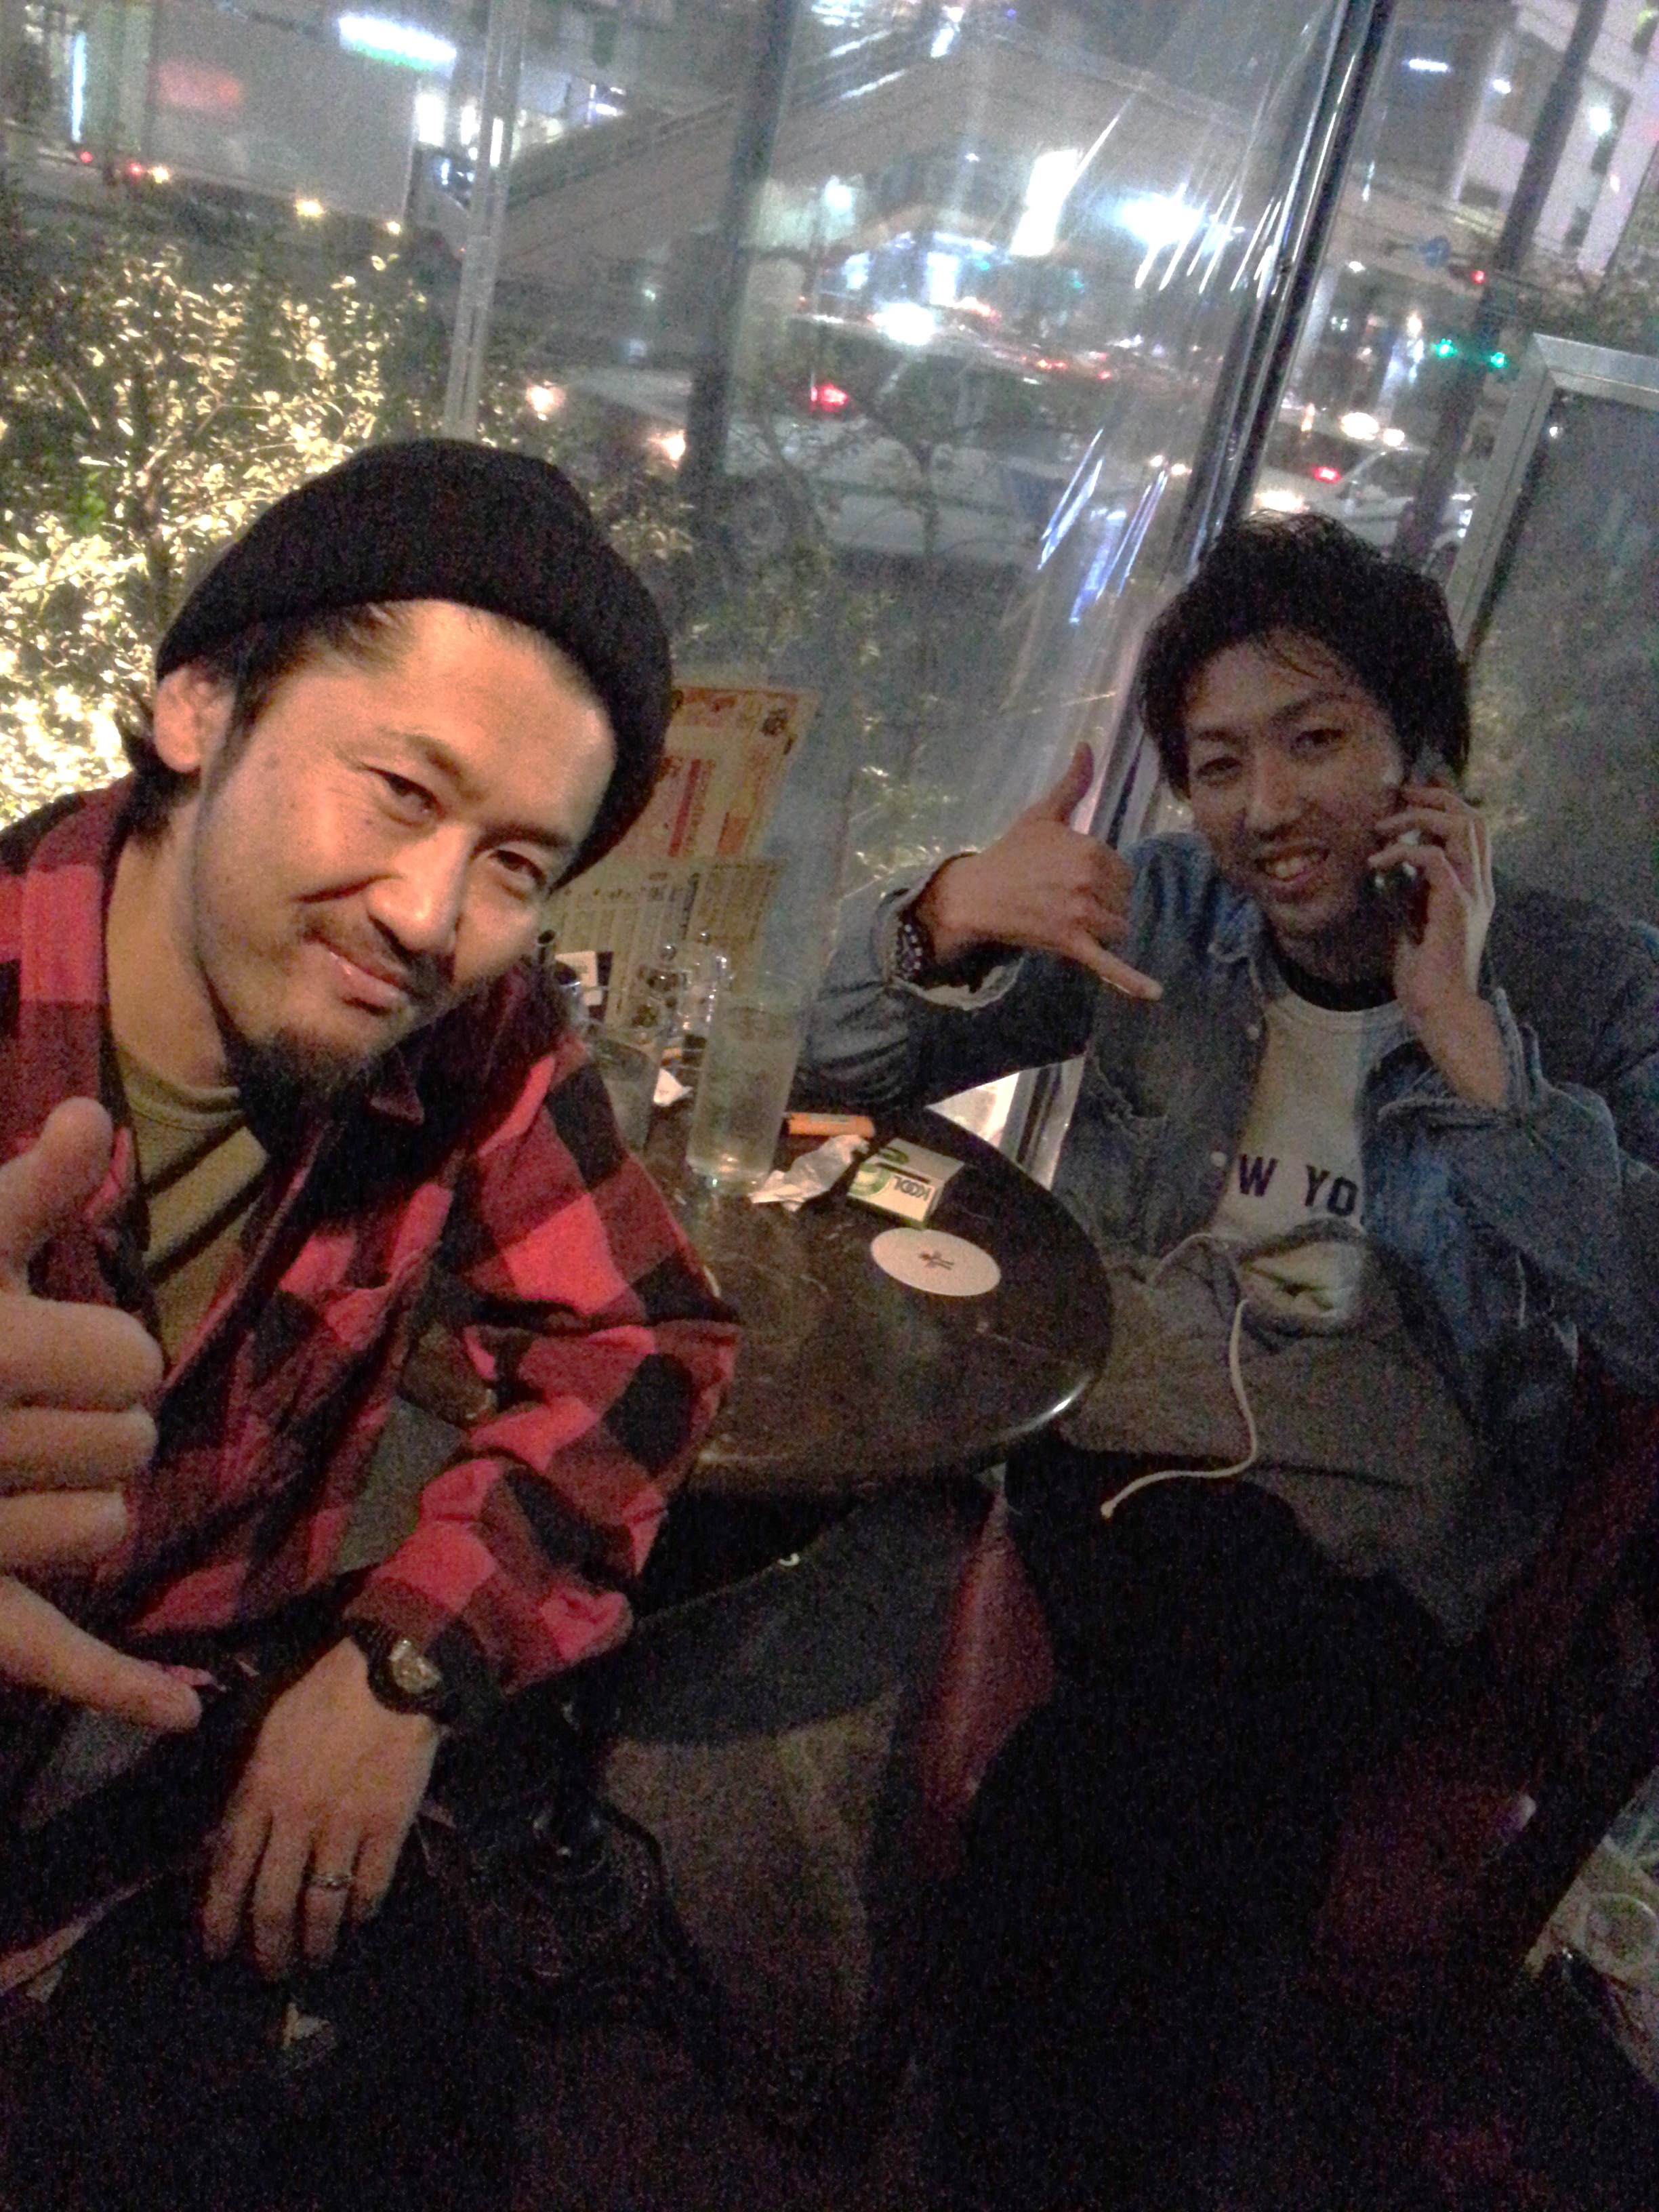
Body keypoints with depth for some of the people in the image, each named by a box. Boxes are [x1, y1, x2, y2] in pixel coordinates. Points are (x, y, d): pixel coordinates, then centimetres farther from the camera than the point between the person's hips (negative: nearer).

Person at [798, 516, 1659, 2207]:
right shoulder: (1164, 917, 8)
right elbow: (839, 1078, 5)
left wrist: (1470, 1042, -16)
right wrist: (949, 915, -16)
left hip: (1366, 1523, -2)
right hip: (1093, 1452, 2)